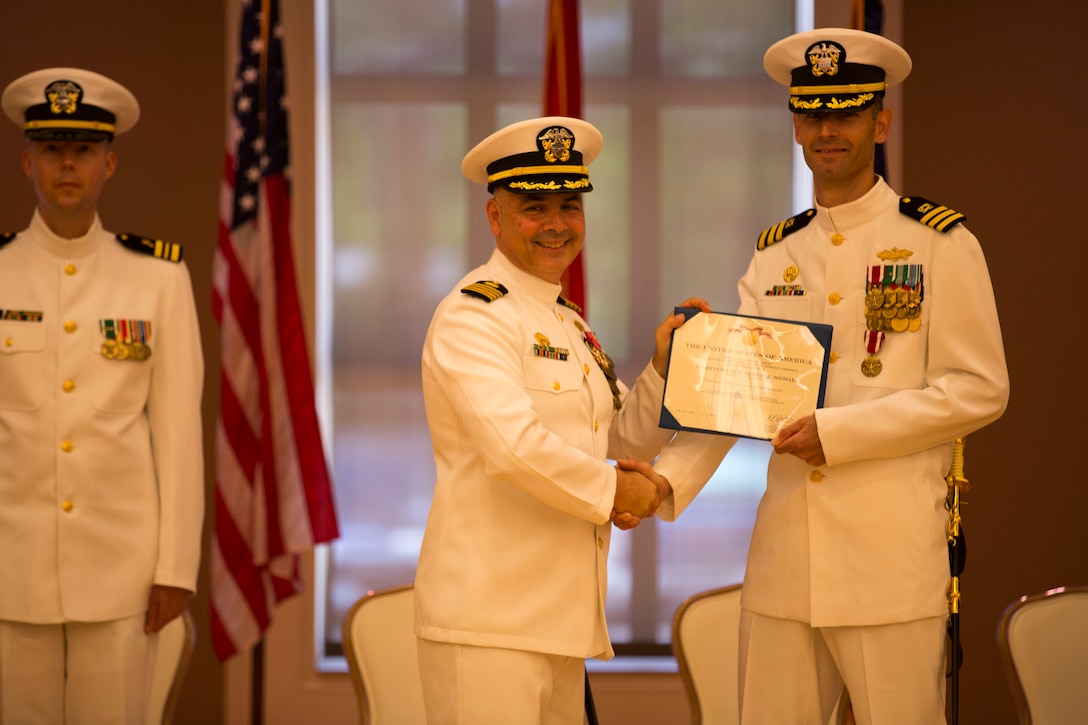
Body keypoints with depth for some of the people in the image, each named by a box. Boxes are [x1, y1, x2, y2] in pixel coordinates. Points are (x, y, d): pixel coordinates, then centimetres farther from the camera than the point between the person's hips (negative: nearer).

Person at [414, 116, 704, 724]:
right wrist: (611, 489, -11)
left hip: (561, 621, 9)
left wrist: (666, 363, 8)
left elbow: (623, 441, 23)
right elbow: (513, 447, -24)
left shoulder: (571, 325, 19)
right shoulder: (473, 315, -11)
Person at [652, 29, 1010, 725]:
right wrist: (668, 482, -9)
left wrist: (836, 432, -13)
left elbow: (979, 390, -6)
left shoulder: (941, 243, 0)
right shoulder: (775, 255, 14)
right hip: (784, 556, 4)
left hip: (893, 556, -4)